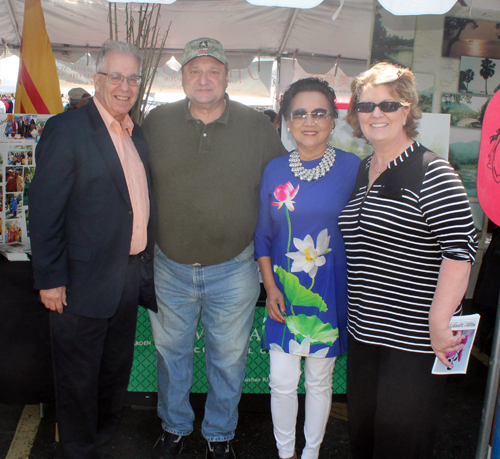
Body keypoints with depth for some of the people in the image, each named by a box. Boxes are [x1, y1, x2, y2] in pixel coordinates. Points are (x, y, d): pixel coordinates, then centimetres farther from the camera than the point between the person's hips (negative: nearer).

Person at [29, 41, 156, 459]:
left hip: (129, 278, 7)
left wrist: (145, 258, 10)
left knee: (117, 370, 23)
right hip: (83, 282, -7)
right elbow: (44, 210, -16)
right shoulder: (67, 130, -14)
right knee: (79, 377, 11)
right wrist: (50, 279, -16)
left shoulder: (136, 133, 9)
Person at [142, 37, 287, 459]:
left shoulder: (257, 127, -5)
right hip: (170, 268, 2)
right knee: (171, 353, 19)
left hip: (233, 270, -1)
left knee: (228, 360, 15)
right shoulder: (157, 123, -2)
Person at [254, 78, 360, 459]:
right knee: (282, 382, 7)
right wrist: (270, 286, -2)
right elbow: (263, 234, 7)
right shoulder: (275, 170, 0)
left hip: (330, 292, -1)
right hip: (284, 291, 2)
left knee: (319, 380, 14)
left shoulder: (352, 167, -6)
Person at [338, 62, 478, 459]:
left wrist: (440, 321, -24)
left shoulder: (432, 173, -12)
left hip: (414, 337, -7)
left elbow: (461, 246, -19)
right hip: (364, 329, 7)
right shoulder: (360, 172, 11)